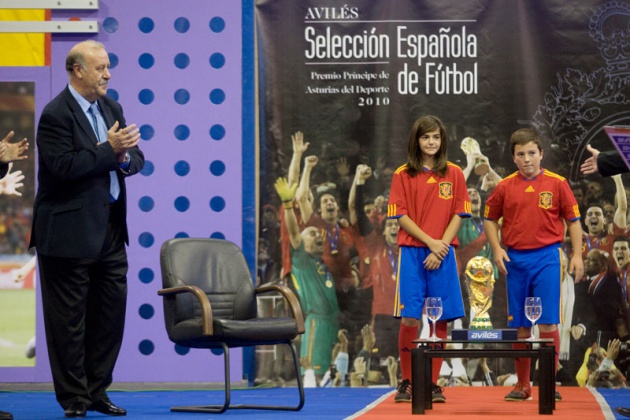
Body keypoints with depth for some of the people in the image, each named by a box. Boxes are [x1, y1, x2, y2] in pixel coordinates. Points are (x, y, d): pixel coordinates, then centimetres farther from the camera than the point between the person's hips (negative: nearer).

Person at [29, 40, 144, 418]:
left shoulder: (112, 109, 13)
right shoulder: (56, 114, -12)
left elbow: (136, 157, 11)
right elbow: (63, 165, -22)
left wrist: (124, 157, -11)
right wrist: (108, 150, -20)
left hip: (110, 230, 8)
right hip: (69, 233, -8)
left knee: (111, 312, 10)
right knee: (69, 318, 1)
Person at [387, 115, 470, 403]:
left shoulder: (454, 174, 8)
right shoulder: (403, 175, 5)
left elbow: (458, 215, 4)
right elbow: (401, 216, -1)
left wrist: (441, 249, -8)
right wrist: (430, 242, -11)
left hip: (442, 255, 1)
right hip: (412, 252, -1)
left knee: (440, 319, -1)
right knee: (409, 317, -7)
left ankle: (433, 384, 7)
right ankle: (406, 382, 5)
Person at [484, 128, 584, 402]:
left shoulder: (557, 183, 0)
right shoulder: (505, 186, 5)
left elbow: (573, 220, 4)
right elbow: (490, 219, 15)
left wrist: (577, 255, -3)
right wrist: (497, 250, 1)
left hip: (546, 258, -2)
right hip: (515, 259, 2)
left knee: (547, 322, -6)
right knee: (520, 326, 7)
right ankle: (522, 386, 15)